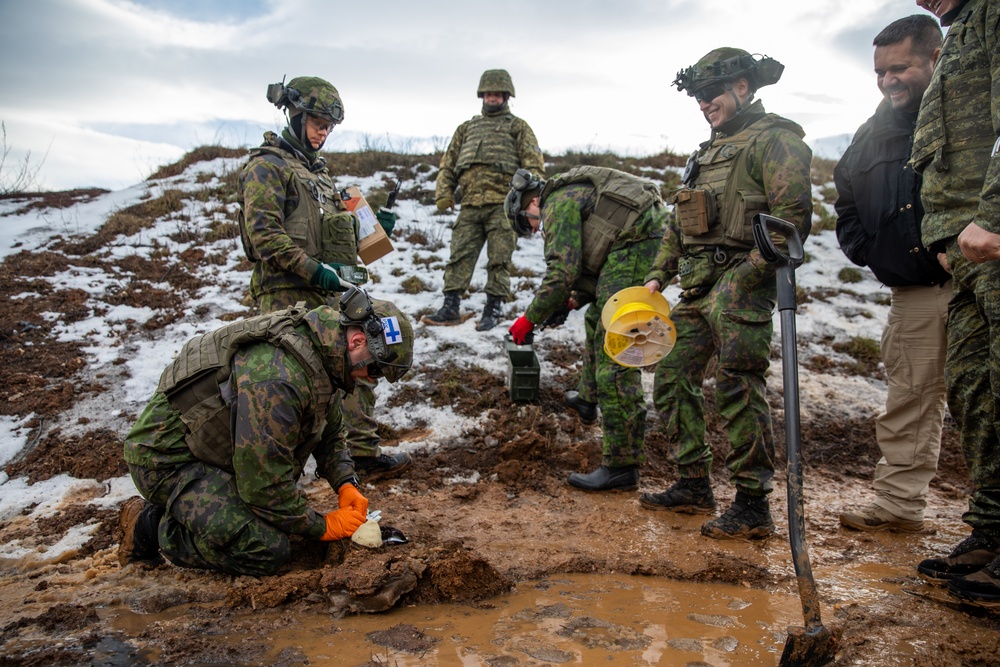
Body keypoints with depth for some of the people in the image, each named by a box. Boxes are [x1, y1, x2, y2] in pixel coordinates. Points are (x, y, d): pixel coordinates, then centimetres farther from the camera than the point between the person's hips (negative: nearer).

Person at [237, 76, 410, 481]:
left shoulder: (317, 170, 21)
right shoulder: (267, 165, -7)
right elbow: (265, 234, -17)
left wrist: (374, 226, 9)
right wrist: (314, 270, -22)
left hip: (330, 294, 9)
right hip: (291, 295, -9)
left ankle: (365, 454, 20)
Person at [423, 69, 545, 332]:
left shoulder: (517, 127, 13)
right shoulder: (467, 128, 25)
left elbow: (534, 166, 3)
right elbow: (448, 163, 22)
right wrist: (444, 192, 5)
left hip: (502, 204, -3)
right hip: (470, 206, 4)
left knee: (499, 259, -3)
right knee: (459, 256, -2)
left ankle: (493, 309, 3)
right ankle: (450, 308, 1)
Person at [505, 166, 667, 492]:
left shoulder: (558, 203, -4)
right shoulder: (574, 196, 26)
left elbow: (562, 272, -13)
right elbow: (595, 264, 29)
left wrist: (530, 318, -4)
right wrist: (573, 301, 22)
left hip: (638, 245, -11)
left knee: (615, 357, -12)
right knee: (597, 318, 30)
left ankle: (621, 466, -10)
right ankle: (590, 398, 48)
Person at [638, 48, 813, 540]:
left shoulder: (774, 139, -4)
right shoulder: (709, 152, 24)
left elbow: (793, 217, -16)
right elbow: (678, 223, 25)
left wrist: (744, 277, -22)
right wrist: (657, 277, 16)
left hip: (741, 287, -9)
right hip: (697, 289, 9)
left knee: (738, 393, -8)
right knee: (672, 379, 9)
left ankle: (753, 507, 4)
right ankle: (694, 486, 20)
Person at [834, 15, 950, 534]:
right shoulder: (873, 135, 15)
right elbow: (846, 203, 25)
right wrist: (866, 250, 11)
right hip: (913, 292, 5)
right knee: (908, 398, 9)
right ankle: (898, 504, 17)